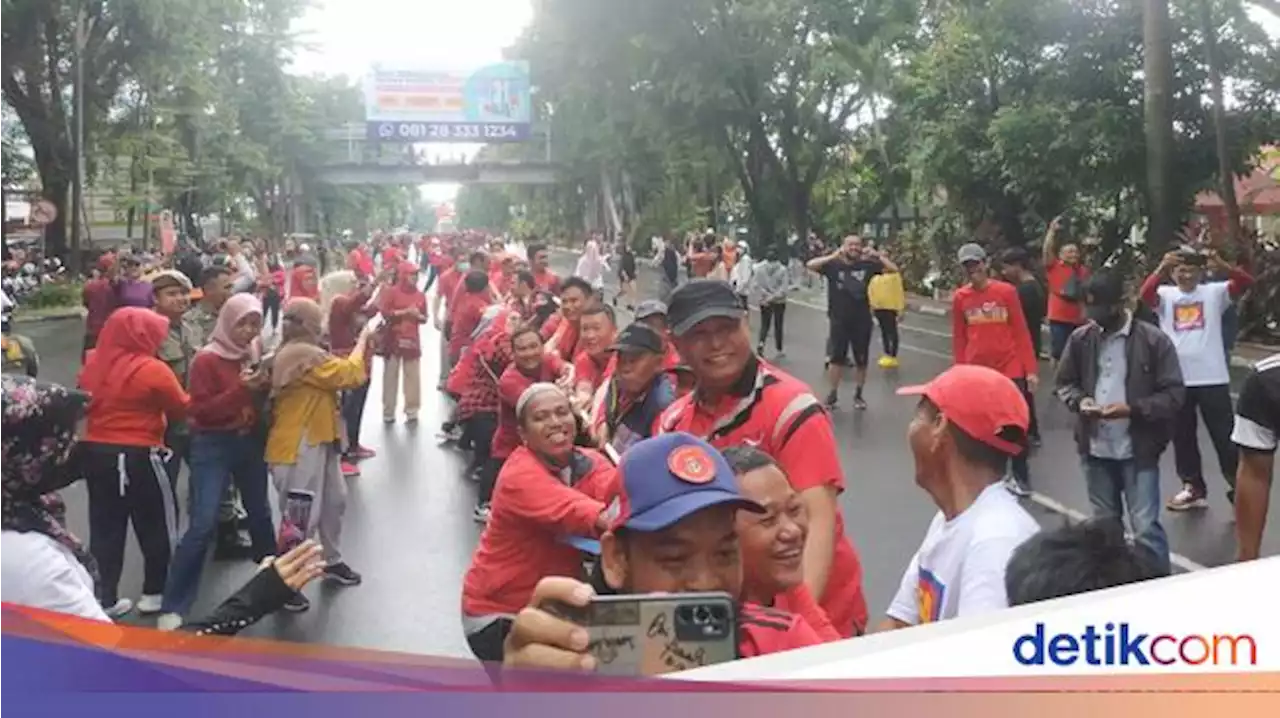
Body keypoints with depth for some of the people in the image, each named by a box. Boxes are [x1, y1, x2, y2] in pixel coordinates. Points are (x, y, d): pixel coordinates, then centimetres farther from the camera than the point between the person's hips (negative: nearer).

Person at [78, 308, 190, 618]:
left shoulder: (92, 364, 3)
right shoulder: (153, 370, -16)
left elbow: (85, 404, 16)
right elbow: (182, 409, -7)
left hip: (96, 453, 6)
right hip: (138, 457, -6)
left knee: (105, 527, 12)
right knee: (156, 524, 10)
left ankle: (106, 597, 17)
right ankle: (155, 593, 16)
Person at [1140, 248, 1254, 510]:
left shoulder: (1214, 292, 3)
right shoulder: (1165, 295, 4)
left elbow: (1246, 282, -11)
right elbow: (1145, 293, -17)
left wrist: (1222, 266, -31)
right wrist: (1161, 268, -35)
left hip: (1212, 378, -2)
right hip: (1176, 379, 2)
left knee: (1224, 436, 4)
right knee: (1182, 437, 13)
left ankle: (1238, 488, 14)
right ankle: (1193, 488, 27)